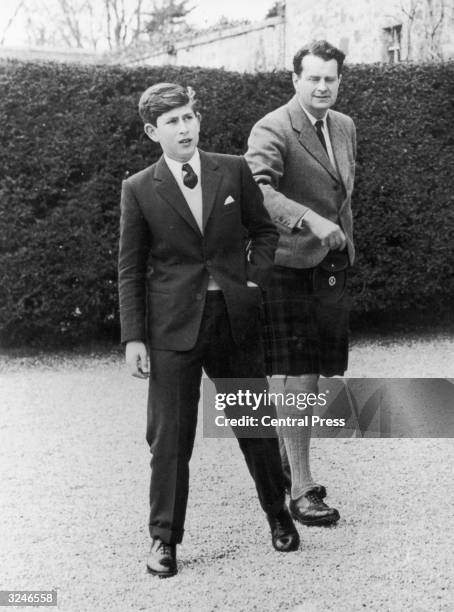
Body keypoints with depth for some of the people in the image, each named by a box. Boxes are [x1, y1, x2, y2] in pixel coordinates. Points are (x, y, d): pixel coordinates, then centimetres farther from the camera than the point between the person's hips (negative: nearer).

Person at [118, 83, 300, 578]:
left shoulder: (234, 171, 3)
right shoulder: (138, 190, -1)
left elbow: (264, 231, 14)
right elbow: (129, 270, 1)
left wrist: (255, 280, -2)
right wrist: (133, 338, -5)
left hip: (235, 319, 2)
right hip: (173, 327, -2)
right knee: (169, 437, 1)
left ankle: (278, 514, 32)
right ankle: (164, 538, 15)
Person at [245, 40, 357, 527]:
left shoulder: (344, 127, 13)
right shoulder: (272, 131, -14)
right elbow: (257, 189, -30)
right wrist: (309, 219, -42)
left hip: (331, 267, 7)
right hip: (290, 267, -7)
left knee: (308, 377, 14)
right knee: (299, 379, -7)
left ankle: (284, 460, 31)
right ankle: (300, 488, -1)